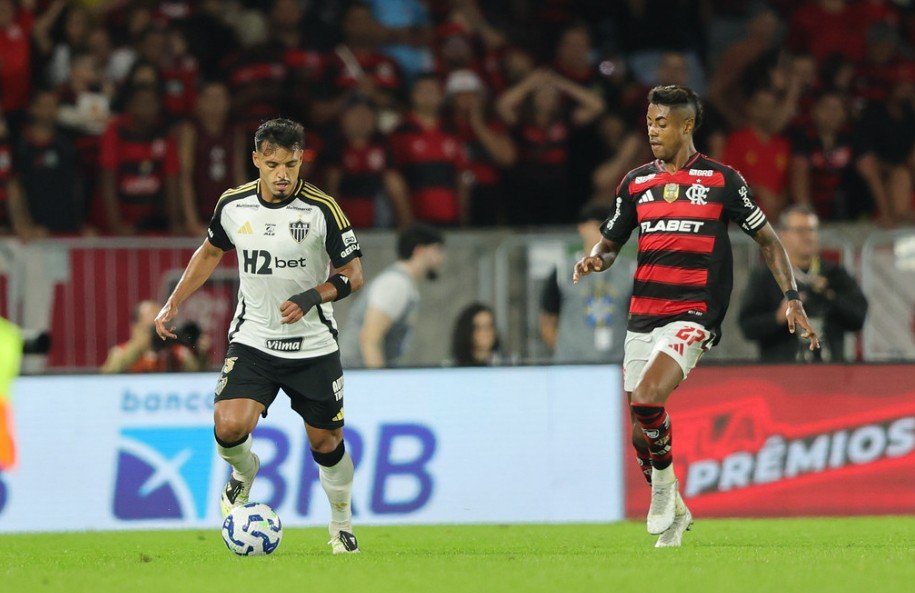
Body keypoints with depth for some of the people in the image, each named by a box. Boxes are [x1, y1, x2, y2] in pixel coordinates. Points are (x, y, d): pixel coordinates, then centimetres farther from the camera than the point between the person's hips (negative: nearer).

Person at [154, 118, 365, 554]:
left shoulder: (322, 209, -13)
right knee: (229, 426, -20)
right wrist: (173, 303, 14)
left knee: (326, 442, 7)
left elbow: (353, 274, -6)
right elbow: (211, 251, 17)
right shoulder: (233, 206, -3)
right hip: (252, 339, 1)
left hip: (313, 346, -1)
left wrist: (311, 297, -23)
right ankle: (243, 472, 15)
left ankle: (342, 525, 32)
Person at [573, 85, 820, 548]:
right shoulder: (636, 183, 12)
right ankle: (673, 513, 24)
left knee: (647, 399, -27)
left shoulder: (721, 179, 1)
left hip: (693, 315, -5)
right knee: (640, 430, 3)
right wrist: (594, 259, -5)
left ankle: (664, 482, -3)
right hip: (642, 315, 5)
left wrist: (791, 298, -1)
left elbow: (766, 239, 8)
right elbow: (610, 243, 19)